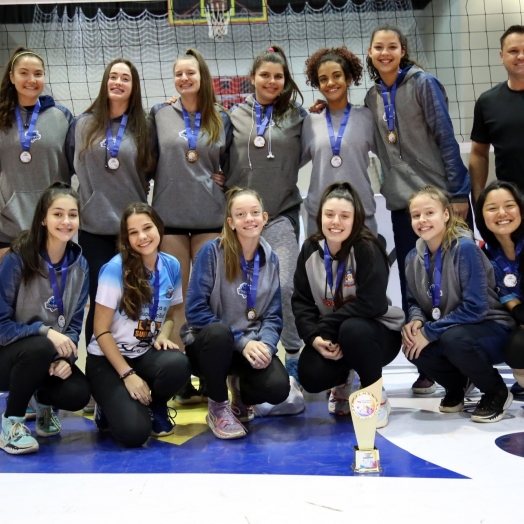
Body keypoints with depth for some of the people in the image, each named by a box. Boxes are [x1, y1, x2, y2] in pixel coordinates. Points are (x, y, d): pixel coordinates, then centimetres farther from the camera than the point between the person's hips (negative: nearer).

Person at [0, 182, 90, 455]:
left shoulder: (79, 264, -3)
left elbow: (75, 320, 1)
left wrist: (66, 356, -17)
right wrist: (45, 331, -29)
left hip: (52, 355, 4)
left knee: (78, 394, -23)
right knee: (41, 348, -37)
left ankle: (42, 401, 16)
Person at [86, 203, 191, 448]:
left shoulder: (171, 265, -1)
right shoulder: (116, 268, -17)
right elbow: (101, 331, -13)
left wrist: (162, 336, -9)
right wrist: (127, 374, -19)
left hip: (146, 354, 5)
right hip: (107, 358, -4)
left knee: (178, 365, -32)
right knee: (134, 433, -26)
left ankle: (156, 407, 2)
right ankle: (110, 407, 11)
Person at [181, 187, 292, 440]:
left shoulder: (270, 258, 2)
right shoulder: (212, 251, -12)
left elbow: (273, 315, 2)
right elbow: (195, 310, -16)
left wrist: (266, 344, -19)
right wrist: (242, 342, -22)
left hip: (252, 345, 4)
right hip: (209, 342, -3)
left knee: (278, 388, -25)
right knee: (218, 332, -39)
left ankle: (240, 391, 14)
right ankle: (218, 407, -12)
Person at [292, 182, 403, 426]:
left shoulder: (367, 250, -20)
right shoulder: (310, 249, -3)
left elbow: (371, 303, -28)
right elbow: (301, 301, -3)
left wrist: (324, 329, -25)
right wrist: (314, 336, -21)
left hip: (377, 332, -4)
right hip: (330, 336, 4)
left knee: (352, 330, -38)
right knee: (310, 377, -22)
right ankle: (342, 384, 19)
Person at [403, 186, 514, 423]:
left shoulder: (465, 248, -23)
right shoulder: (413, 258, -2)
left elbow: (475, 308, -25)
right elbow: (414, 302, 9)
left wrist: (429, 332, -25)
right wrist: (416, 320, -15)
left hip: (492, 329, -5)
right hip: (450, 330, 6)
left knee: (453, 338, -36)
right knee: (411, 344, -23)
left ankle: (497, 393, -6)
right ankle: (455, 386, 9)